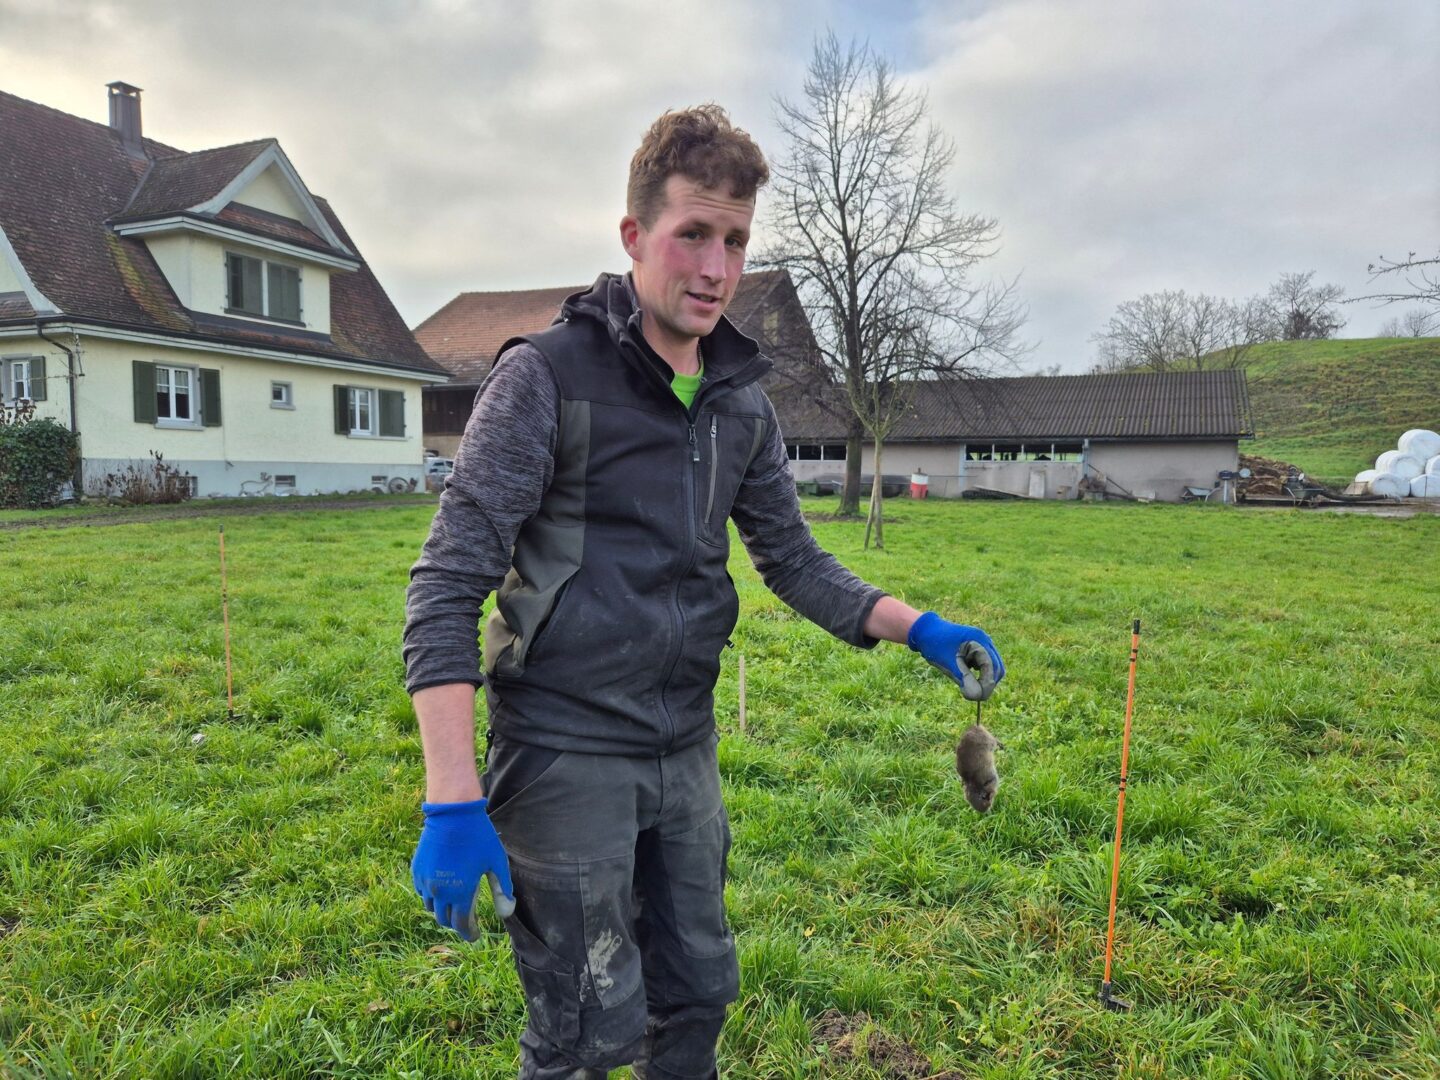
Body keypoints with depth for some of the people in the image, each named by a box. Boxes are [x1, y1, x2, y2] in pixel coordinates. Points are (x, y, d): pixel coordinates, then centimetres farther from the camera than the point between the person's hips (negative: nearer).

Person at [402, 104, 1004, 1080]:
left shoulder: (742, 402, 5)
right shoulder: (549, 375, -14)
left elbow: (793, 559, 11)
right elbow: (447, 588, -17)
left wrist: (919, 629, -4)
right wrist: (454, 803, -24)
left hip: (685, 750, 6)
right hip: (567, 754, -6)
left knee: (698, 998, 19)